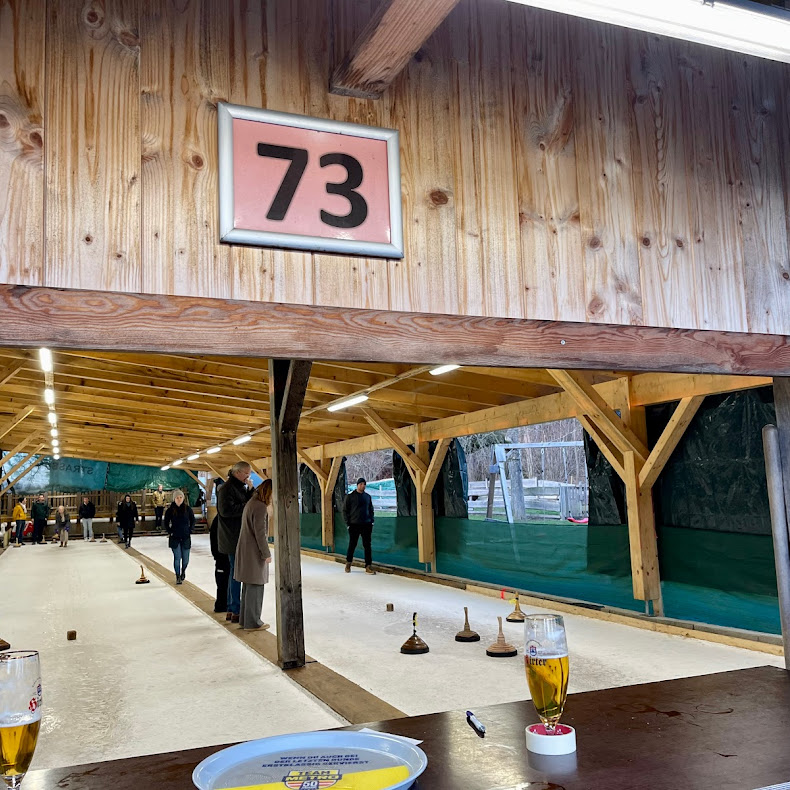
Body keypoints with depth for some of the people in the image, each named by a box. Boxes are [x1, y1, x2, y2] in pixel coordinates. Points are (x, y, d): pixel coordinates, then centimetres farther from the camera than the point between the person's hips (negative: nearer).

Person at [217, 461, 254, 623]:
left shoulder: (241, 487, 16)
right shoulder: (227, 489, -12)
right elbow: (226, 510, -22)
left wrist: (251, 490, -1)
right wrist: (246, 506, -17)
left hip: (240, 537, 10)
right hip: (233, 538, -10)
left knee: (235, 572, 13)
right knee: (236, 572, -6)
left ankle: (231, 610, 21)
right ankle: (235, 611, 0)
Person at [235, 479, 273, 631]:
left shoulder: (251, 503, 14)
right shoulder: (260, 507, -18)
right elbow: (260, 533, -20)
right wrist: (266, 554, -15)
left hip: (245, 550, 10)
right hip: (254, 552, -10)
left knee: (248, 586, 16)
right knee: (255, 587, -2)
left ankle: (245, 618, 24)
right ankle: (252, 622, 4)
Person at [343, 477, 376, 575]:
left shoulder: (367, 496, 10)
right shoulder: (350, 496, -2)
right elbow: (345, 510, -1)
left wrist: (371, 521, 7)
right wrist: (347, 523, -6)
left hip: (366, 525, 3)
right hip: (354, 525, -3)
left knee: (367, 546, 1)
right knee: (352, 545, 6)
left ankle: (368, 566, 3)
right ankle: (348, 563, 24)